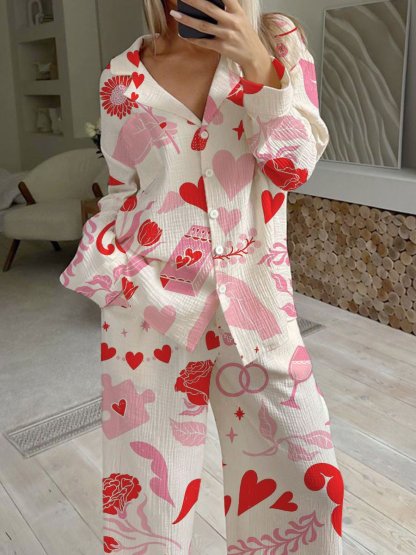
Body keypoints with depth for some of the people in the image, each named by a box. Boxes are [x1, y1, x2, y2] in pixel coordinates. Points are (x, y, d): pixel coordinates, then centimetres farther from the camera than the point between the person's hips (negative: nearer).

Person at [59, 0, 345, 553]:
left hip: (253, 294, 1)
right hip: (155, 299, 0)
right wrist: (100, 262, -7)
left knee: (305, 468, 9)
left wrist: (260, 66, -14)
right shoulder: (124, 75, 4)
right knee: (148, 472, 11)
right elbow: (122, 192, 10)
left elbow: (295, 166, -4)